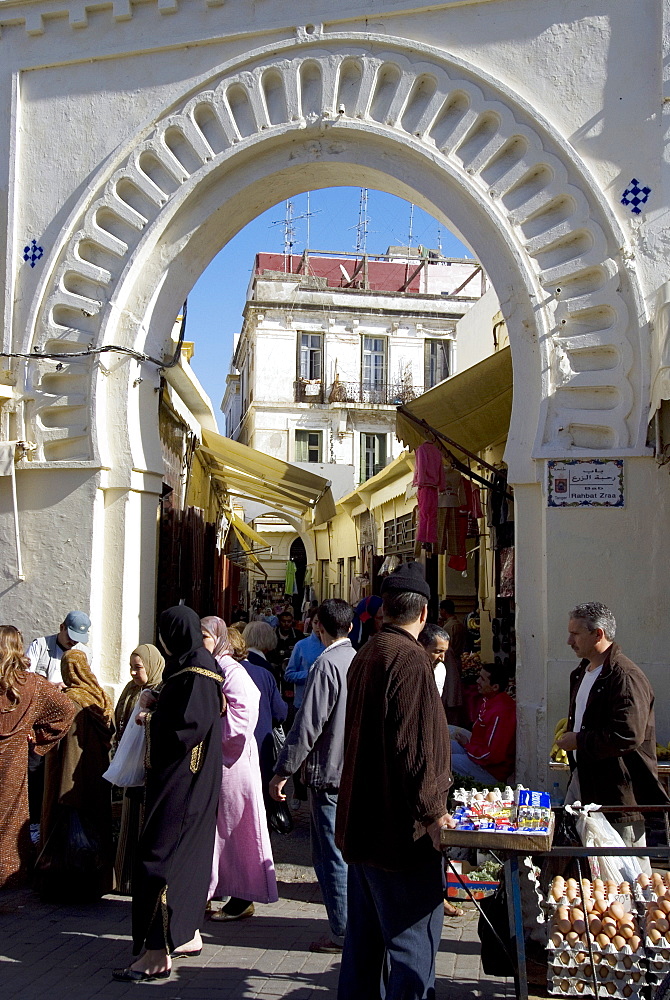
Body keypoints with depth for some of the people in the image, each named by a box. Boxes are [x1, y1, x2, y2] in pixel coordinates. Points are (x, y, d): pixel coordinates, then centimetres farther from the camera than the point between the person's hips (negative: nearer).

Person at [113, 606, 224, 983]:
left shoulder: (197, 672, -19)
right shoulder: (192, 666, 11)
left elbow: (190, 725, -26)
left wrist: (152, 719, -11)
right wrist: (157, 703, 6)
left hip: (181, 780, -10)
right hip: (188, 778, 10)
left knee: (159, 856, -8)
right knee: (186, 852, 16)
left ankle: (158, 955, -5)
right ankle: (188, 935, 27)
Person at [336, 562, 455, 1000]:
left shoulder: (364, 656, 8)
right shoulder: (410, 658, -19)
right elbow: (416, 746, -22)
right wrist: (432, 810, -10)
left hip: (363, 822, 9)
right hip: (403, 828, -9)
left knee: (364, 936, 20)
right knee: (412, 945, 0)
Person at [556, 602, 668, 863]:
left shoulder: (626, 677, -19)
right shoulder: (582, 673, 13)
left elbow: (627, 736, -27)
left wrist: (579, 741, -18)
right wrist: (568, 734, 11)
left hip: (620, 787, -9)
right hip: (583, 779, 10)